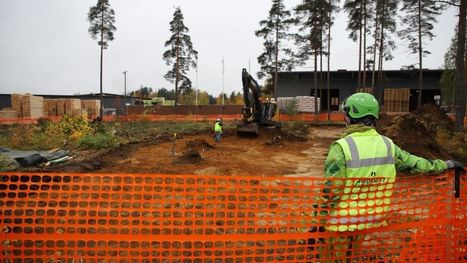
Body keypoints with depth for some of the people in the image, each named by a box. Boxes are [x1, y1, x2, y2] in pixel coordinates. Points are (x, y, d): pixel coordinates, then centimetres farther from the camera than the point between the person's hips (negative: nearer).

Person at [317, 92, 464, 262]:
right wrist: (446, 164, 29)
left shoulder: (342, 147, -20)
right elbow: (414, 163, 11)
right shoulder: (388, 144, -3)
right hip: (372, 220, 6)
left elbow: (330, 191, -20)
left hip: (342, 222, -6)